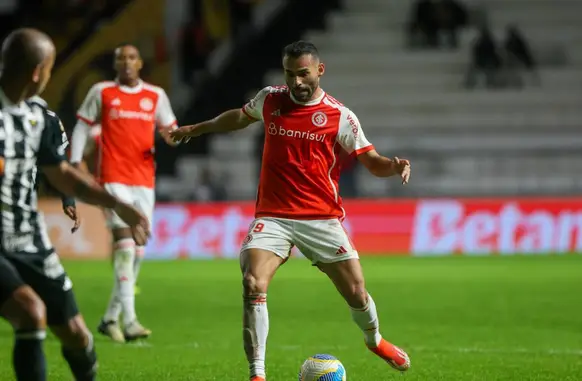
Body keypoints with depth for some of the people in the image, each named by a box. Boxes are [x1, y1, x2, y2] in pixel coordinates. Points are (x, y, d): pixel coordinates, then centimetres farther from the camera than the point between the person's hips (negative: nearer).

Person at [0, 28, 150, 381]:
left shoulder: (41, 119, 5)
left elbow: (63, 175, 21)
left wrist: (119, 206, 22)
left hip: (30, 245, 6)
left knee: (75, 334, 10)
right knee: (32, 312, -29)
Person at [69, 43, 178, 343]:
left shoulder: (156, 96, 10)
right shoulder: (101, 92, 3)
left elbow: (171, 129, 17)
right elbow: (82, 127, 9)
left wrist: (171, 136, -7)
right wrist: (76, 162, -1)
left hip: (144, 181, 4)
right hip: (113, 179, -4)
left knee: (137, 250, 5)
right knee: (124, 242, -18)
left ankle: (110, 318, 17)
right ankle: (129, 321, -24)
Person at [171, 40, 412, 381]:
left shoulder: (340, 116, -4)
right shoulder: (270, 100, 3)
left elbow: (372, 161, 0)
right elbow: (240, 117, 25)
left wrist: (394, 166, -23)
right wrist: (197, 129, 35)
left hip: (322, 218, -1)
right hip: (272, 217, 1)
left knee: (356, 292, 1)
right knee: (253, 286, -21)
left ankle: (376, 341, 36)